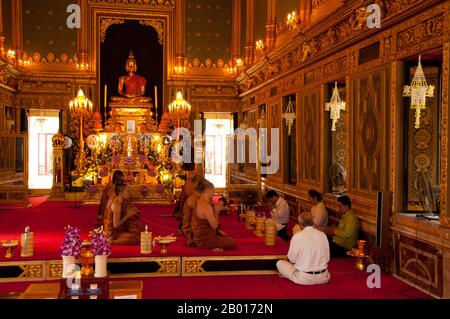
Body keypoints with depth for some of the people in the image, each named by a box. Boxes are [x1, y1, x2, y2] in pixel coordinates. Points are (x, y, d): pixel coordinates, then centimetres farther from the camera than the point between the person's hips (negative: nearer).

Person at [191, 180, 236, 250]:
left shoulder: (199, 202, 5)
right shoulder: (206, 206, -26)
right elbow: (214, 225, -22)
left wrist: (218, 230, 10)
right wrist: (216, 210, -13)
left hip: (199, 236, 10)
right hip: (204, 240, -10)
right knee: (233, 242, -3)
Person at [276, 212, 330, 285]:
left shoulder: (297, 236, -14)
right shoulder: (322, 234, -2)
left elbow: (292, 259, -6)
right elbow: (327, 258, 4)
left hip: (304, 278, -4)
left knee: (280, 263, 15)